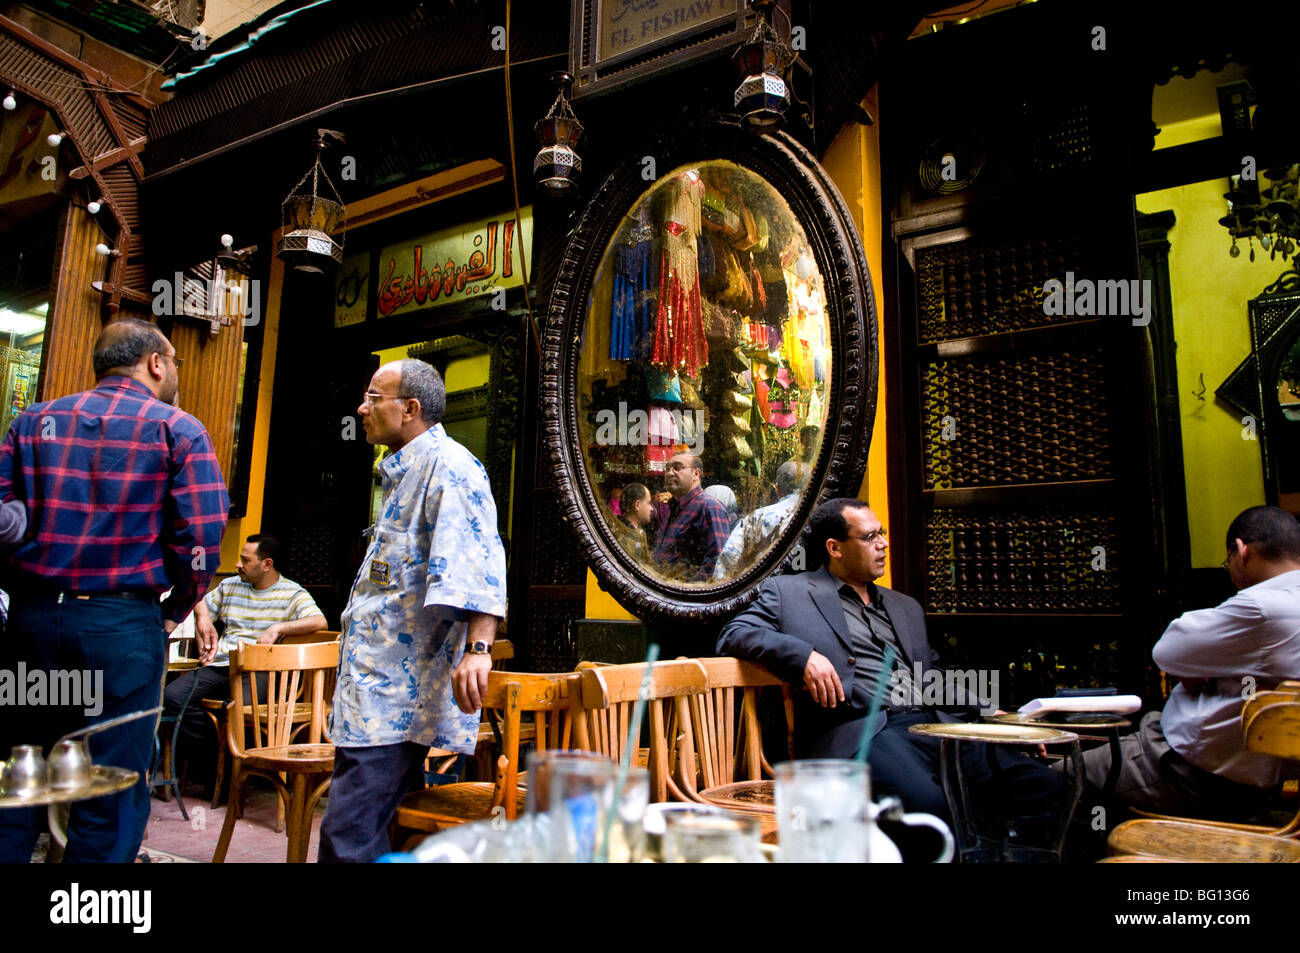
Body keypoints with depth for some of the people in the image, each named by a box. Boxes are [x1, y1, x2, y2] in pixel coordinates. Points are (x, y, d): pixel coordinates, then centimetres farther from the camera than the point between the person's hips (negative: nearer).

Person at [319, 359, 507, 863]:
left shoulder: (449, 466, -13)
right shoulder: (403, 472, 21)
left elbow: (477, 561, -27)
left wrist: (478, 648, -37)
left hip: (397, 694, -11)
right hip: (376, 688, 11)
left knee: (347, 835, -11)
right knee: (379, 829, 16)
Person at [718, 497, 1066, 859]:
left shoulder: (905, 607, 29)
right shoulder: (787, 591, 11)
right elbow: (733, 635, 0)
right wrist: (803, 654, -16)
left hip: (935, 723, 6)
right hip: (862, 732, -6)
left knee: (1043, 785, -13)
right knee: (925, 803, -35)